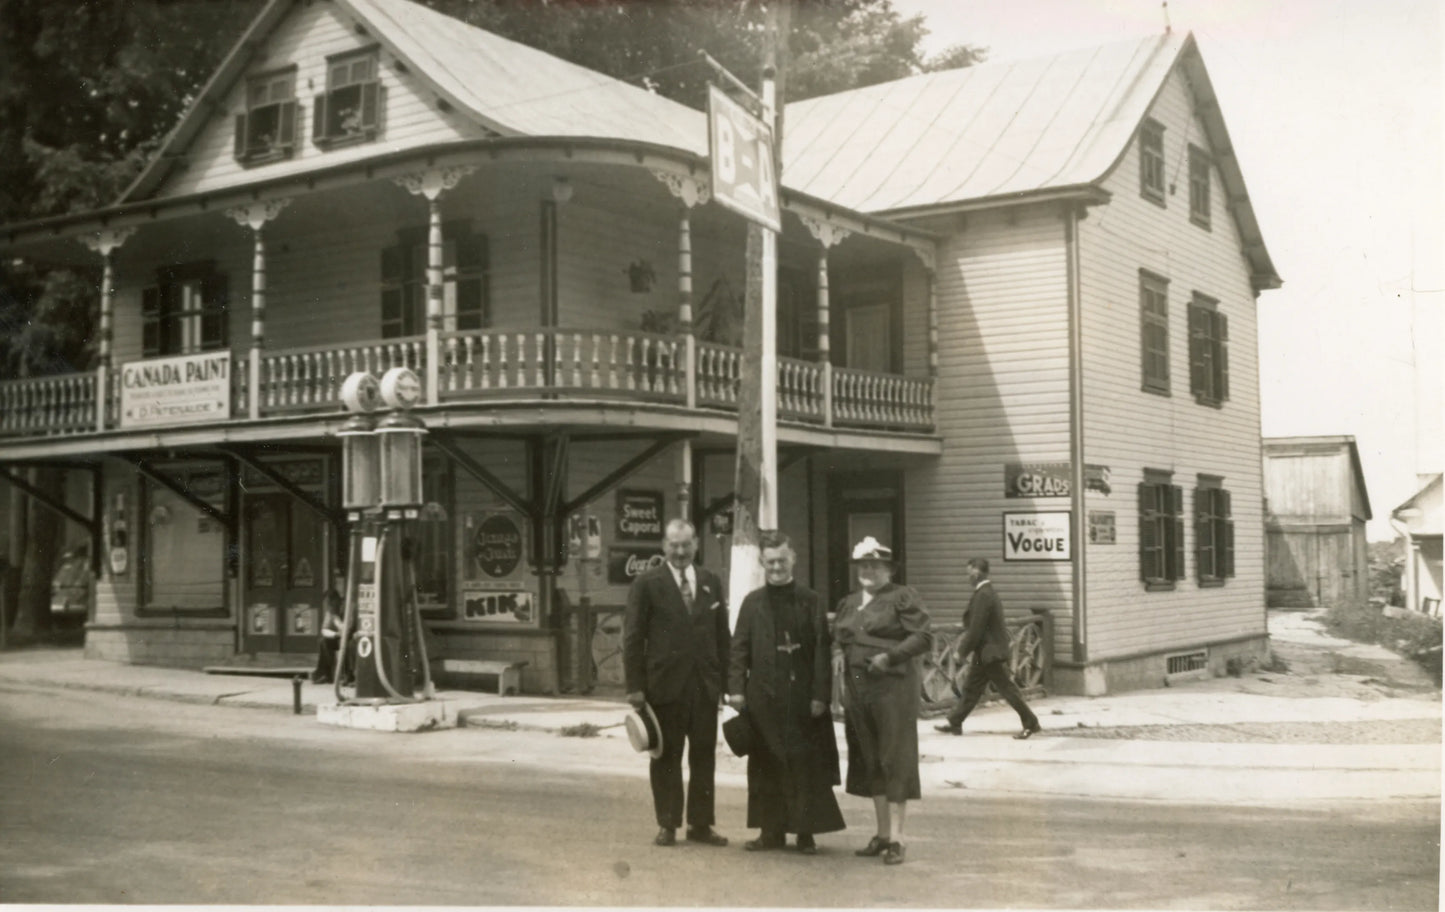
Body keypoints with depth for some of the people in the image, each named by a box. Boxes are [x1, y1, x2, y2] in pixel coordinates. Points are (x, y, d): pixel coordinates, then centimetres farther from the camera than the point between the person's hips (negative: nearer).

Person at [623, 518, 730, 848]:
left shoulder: (711, 583, 9)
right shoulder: (647, 584, -3)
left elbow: (722, 635, 11)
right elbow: (633, 638, -4)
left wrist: (724, 681, 5)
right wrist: (635, 685, -9)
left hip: (705, 685, 4)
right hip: (665, 685, -3)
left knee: (704, 757, 8)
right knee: (666, 758, 6)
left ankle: (701, 824, 17)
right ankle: (667, 824, 15)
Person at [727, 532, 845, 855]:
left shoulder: (810, 601, 2)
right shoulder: (752, 602, 7)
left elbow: (822, 651, -1)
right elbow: (740, 649, 5)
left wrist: (819, 694, -8)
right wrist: (736, 688, -6)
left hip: (802, 697, -2)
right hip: (764, 698, 2)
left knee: (806, 764, 2)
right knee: (767, 766, 7)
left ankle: (806, 832, 11)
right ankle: (772, 831, 16)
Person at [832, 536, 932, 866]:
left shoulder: (903, 597, -4)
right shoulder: (848, 602, 16)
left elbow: (924, 636, -11)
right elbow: (837, 635, 26)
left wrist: (890, 656, -20)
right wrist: (837, 652, 4)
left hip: (893, 687, -7)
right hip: (857, 688, 7)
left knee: (896, 761, -3)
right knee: (869, 762, 12)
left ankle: (896, 839, 1)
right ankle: (882, 834, 22)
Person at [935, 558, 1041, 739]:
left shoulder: (983, 596, -21)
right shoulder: (988, 592, 11)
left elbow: (976, 629, -22)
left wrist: (962, 651, -11)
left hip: (990, 652, -10)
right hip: (986, 652, 10)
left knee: (1008, 689, -2)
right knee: (971, 688, 14)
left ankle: (1031, 723, 6)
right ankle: (954, 723, 21)